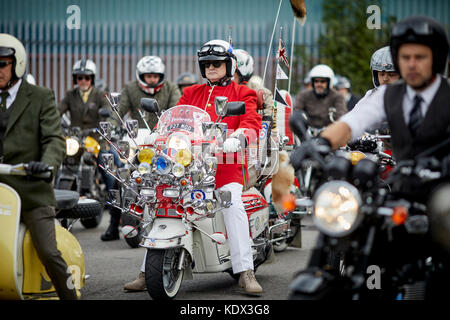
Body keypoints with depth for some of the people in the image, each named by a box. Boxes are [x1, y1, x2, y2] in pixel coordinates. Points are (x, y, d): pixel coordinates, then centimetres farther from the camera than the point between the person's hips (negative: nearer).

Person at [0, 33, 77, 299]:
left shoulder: (41, 97, 4)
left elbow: (55, 139, -6)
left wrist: (46, 163, -26)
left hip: (30, 189, -3)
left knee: (49, 253, -10)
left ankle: (71, 297, 4)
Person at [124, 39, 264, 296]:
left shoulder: (242, 93, 12)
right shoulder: (192, 93, 27)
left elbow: (252, 120, -5)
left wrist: (237, 136, -27)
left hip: (225, 161, -4)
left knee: (233, 205, -27)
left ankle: (246, 272, -24)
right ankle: (148, 271, -1)